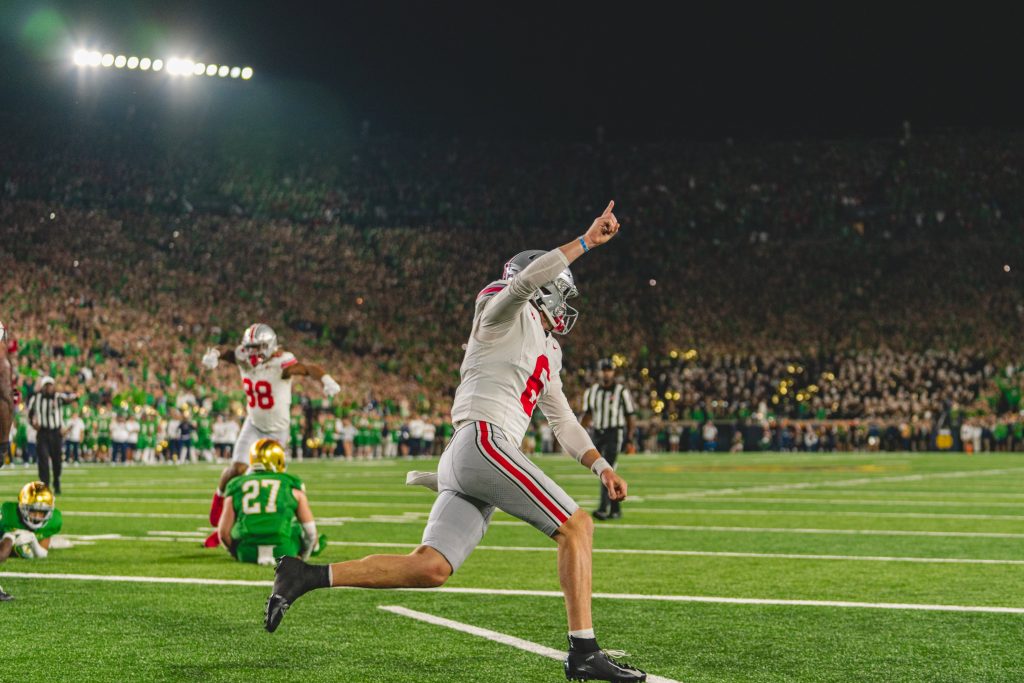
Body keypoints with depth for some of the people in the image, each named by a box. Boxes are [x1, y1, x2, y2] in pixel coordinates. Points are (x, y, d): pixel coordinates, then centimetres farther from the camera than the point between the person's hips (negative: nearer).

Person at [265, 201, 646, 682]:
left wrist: (600, 466, 21)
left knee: (428, 568, -3)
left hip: (462, 462, 9)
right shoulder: (506, 314, 5)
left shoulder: (547, 354, 30)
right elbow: (528, 277, -18)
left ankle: (306, 576, -3)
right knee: (577, 527, -7)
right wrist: (587, 241, -12)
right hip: (484, 442, -9)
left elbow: (564, 422, 32)